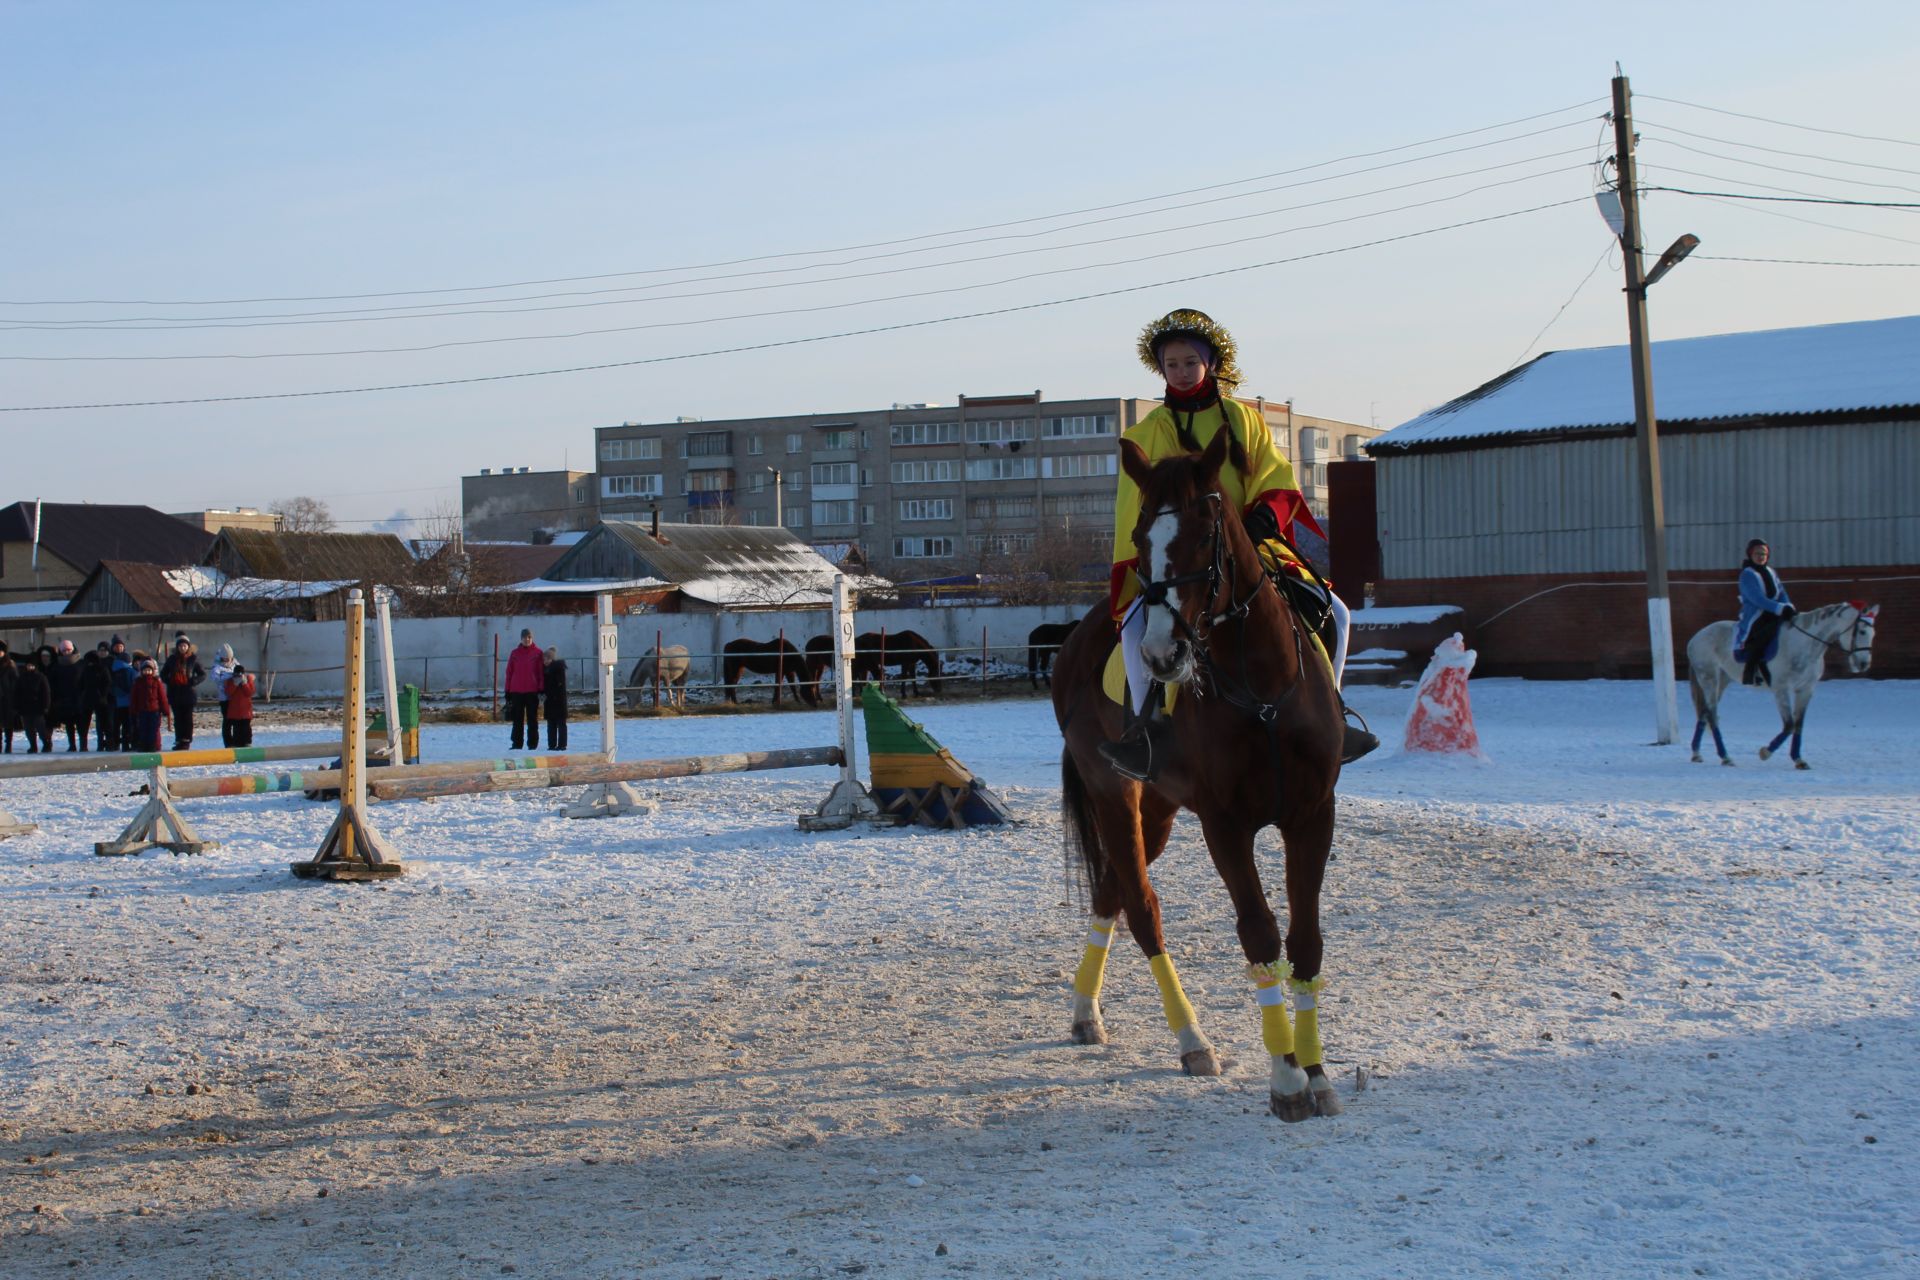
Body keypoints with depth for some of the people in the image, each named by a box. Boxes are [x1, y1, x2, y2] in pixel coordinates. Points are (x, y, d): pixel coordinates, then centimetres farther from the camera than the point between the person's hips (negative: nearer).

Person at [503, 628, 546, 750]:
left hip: (532, 691, -2)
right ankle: (517, 743, 11)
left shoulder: (537, 652, 1)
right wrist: (508, 691, 3)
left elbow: (541, 671, -1)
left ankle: (533, 744, 9)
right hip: (516, 691, 2)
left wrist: (542, 689, -7)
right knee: (517, 719, 6)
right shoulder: (515, 653, 6)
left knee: (532, 719, 4)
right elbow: (509, 672, 6)